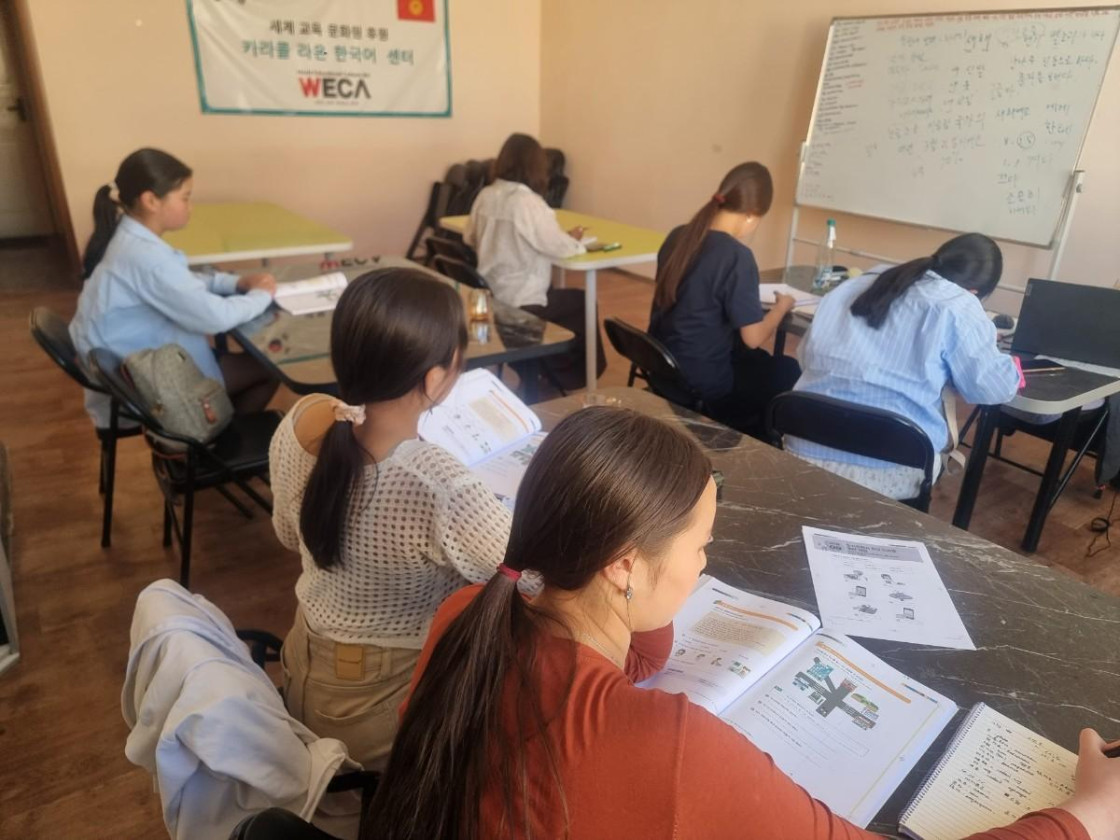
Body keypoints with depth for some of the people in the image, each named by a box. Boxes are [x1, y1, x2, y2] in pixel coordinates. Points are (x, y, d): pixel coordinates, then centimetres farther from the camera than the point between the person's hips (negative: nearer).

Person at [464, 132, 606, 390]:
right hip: (520, 301, -8)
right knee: (582, 303, 15)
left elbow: (470, 238, 14)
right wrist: (573, 238, 3)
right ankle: (568, 376, 27)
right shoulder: (528, 202, -20)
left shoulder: (485, 195, 1)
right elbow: (559, 247, -18)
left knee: (567, 299, 28)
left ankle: (542, 368, 31)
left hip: (490, 294, 8)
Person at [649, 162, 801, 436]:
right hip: (702, 385, -8)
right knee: (791, 371, 12)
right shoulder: (737, 256, -22)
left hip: (663, 365, 8)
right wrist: (782, 305, 1)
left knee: (761, 361, 25)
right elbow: (753, 338, -17)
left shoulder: (678, 236, 0)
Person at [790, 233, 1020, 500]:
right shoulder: (959, 307, -2)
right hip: (884, 470, -5)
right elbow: (995, 389, 5)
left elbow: (806, 355, 22)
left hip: (806, 452, 5)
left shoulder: (859, 284, 14)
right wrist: (1010, 371, 27)